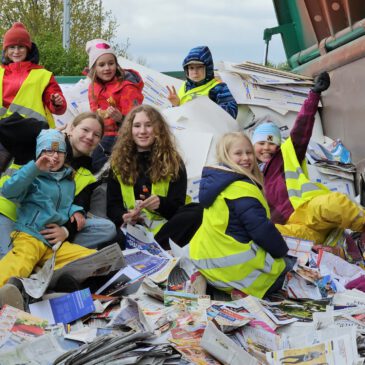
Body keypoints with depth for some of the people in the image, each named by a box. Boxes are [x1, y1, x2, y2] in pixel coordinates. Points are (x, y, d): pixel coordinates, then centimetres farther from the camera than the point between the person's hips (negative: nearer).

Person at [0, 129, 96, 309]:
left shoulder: (69, 182, 24)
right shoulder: (33, 177, 10)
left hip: (57, 244, 4)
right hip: (29, 235, -4)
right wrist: (35, 168, -16)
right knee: (22, 259, -35)